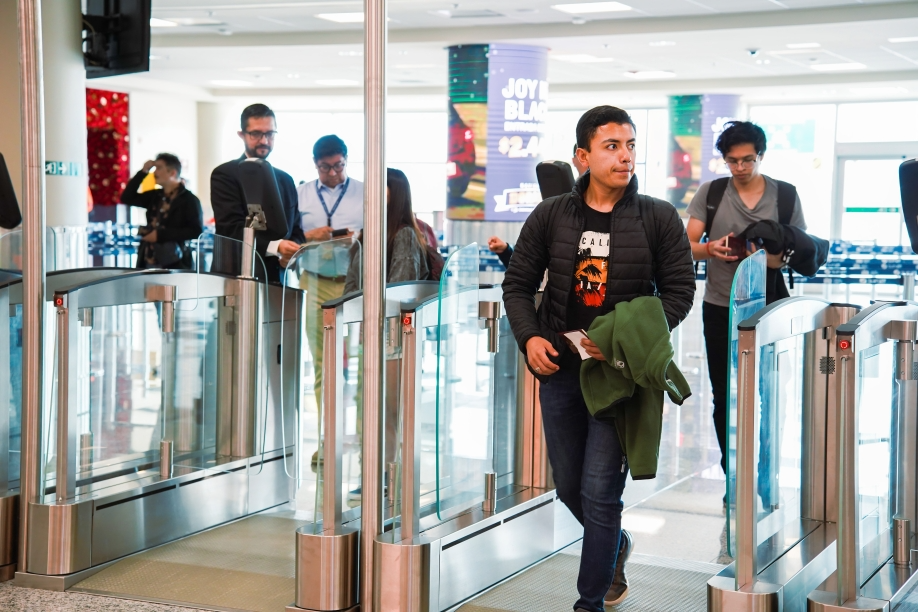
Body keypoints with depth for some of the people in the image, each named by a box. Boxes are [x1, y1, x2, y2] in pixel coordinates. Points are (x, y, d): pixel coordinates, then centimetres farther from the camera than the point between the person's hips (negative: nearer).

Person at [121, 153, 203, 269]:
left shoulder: (189, 200, -6)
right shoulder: (155, 196, 14)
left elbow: (197, 231, -15)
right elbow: (127, 198, 18)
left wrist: (161, 235, -18)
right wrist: (143, 172, 8)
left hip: (174, 265, -6)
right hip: (148, 262, 6)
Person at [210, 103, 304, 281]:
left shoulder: (286, 180, 19)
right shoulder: (224, 175, -1)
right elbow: (231, 227, -12)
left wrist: (293, 252, -5)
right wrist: (274, 246, -26)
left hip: (278, 279, 5)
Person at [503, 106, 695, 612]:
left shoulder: (658, 218, -3)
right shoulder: (550, 216, 2)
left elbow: (679, 290, -2)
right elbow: (518, 283, 9)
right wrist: (529, 336, -9)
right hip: (558, 366, 4)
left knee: (599, 493, -6)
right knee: (569, 487, 16)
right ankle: (616, 545, 46)